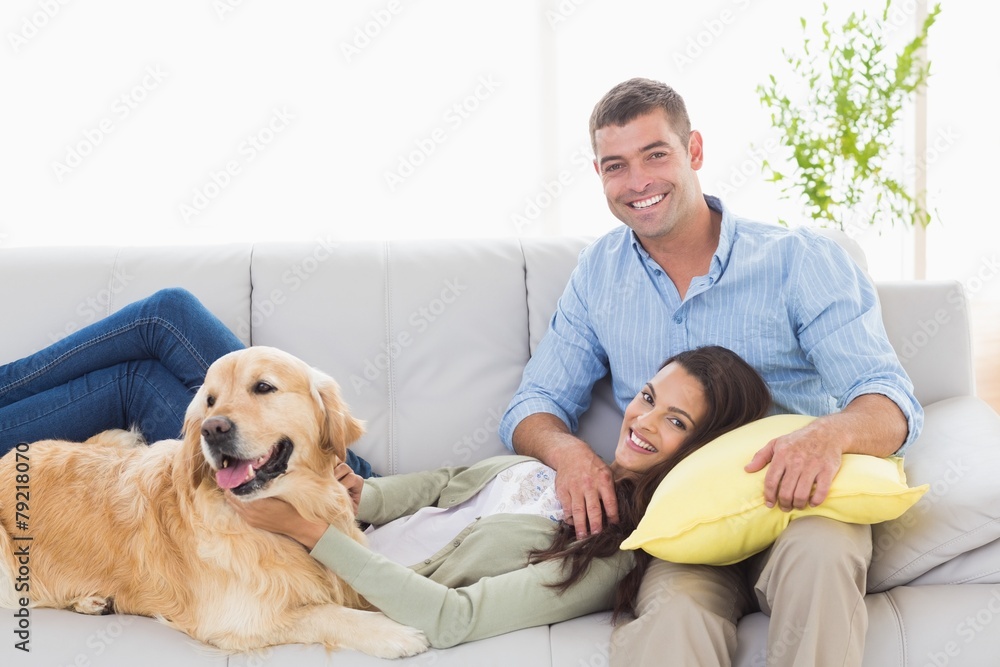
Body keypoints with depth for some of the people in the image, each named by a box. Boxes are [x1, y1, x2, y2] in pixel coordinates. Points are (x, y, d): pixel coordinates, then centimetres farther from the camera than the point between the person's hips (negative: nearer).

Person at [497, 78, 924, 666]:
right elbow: (535, 405, 13)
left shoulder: (801, 259, 0)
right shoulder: (599, 274, 11)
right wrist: (569, 451, -13)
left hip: (797, 505, 0)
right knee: (673, 618, -35)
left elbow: (891, 402, -8)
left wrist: (831, 433, -33)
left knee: (818, 554, -37)